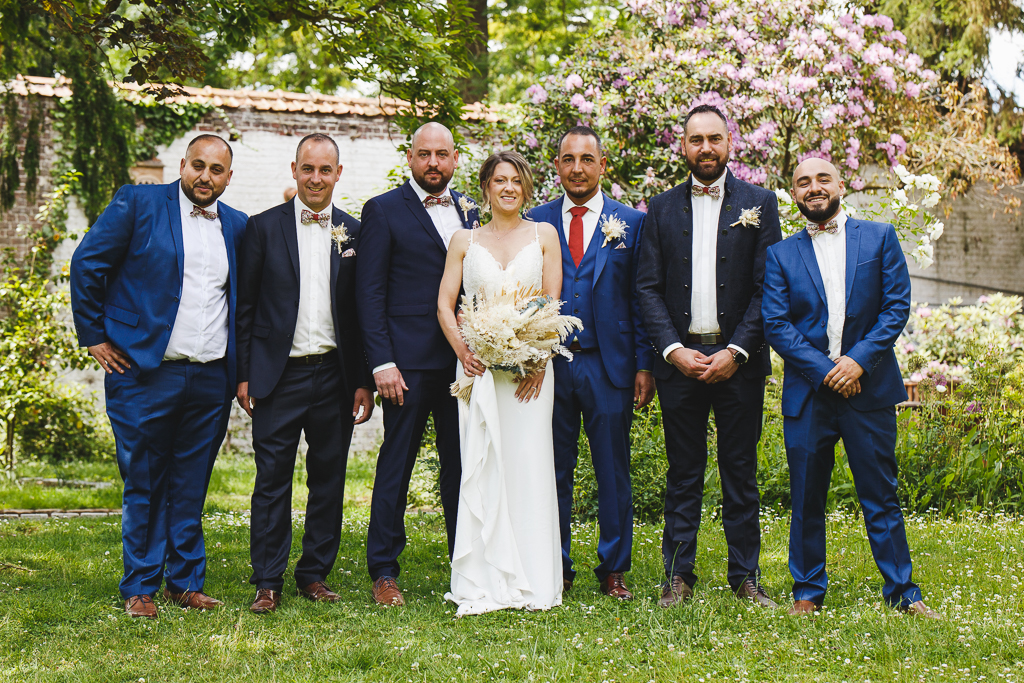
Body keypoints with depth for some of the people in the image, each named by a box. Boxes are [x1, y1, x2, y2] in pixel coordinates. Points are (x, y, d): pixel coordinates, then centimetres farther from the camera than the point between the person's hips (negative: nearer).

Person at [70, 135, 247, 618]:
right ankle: (139, 588, 12)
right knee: (143, 485, 2)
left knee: (190, 487, 9)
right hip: (144, 374, -3)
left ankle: (185, 583, 18)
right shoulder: (137, 203, -1)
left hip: (210, 380, 4)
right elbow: (86, 264, -1)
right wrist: (94, 335, -3)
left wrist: (242, 369, 12)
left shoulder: (237, 226, 12)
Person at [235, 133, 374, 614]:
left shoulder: (353, 233, 8)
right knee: (272, 479, 0)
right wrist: (243, 375, -3)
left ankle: (315, 574, 19)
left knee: (329, 479, 8)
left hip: (334, 376, 2)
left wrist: (364, 381, 4)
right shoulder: (263, 227, 3)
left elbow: (362, 314, 8)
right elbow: (244, 306, 3)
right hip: (279, 375, -2)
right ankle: (267, 582, 7)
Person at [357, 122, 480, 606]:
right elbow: (370, 293, -4)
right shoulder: (384, 211, 0)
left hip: (463, 360, 4)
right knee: (396, 464, 1)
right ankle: (384, 572, 10)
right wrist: (382, 363, -11)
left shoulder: (469, 212, 14)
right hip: (409, 361, -4)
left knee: (462, 466, 9)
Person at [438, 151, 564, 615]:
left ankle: (533, 583, 4)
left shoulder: (544, 236, 10)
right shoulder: (465, 241, 12)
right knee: (480, 469, -3)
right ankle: (482, 586, 0)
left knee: (529, 466, -3)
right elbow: (444, 303, 7)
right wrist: (463, 350, -10)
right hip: (478, 364, 1)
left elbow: (553, 302, 4)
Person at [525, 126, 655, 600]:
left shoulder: (631, 223, 5)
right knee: (553, 471, 6)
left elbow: (641, 300, 4)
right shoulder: (536, 222, 8)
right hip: (550, 365, 1)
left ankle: (613, 569, 15)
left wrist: (644, 365, -2)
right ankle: (555, 569, 17)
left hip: (609, 364, -1)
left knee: (613, 472, 4)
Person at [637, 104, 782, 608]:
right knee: (683, 473, 5)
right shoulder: (661, 208, 9)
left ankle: (745, 576, 13)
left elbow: (768, 287, -1)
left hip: (739, 360, -1)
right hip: (679, 356, 1)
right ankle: (679, 575, 12)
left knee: (740, 471, 5)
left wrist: (736, 352, -10)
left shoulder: (759, 203, 5)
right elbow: (648, 288, 5)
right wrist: (674, 350, -8)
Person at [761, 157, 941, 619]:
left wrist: (859, 359, -12)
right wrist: (824, 370, -12)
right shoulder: (781, 255, 8)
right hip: (807, 391, 1)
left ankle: (901, 592, 12)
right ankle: (808, 591, 18)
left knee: (881, 495, 3)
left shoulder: (880, 238, 7)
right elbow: (775, 324, -1)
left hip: (868, 387, -1)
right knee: (806, 499, 6)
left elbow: (897, 306, 0)